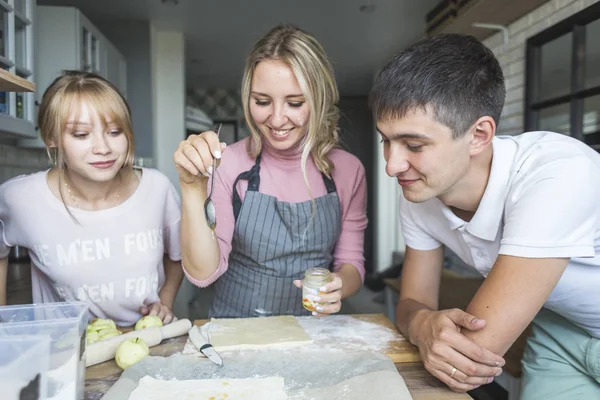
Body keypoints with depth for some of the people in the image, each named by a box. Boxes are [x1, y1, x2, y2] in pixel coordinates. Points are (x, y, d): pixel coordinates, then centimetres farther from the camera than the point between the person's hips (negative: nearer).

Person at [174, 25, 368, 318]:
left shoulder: (348, 170, -5)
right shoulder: (227, 164, -10)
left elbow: (351, 263, 3)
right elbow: (203, 273, -12)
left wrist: (339, 286, -18)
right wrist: (192, 189, -25)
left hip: (310, 330, 3)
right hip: (235, 330, -2)